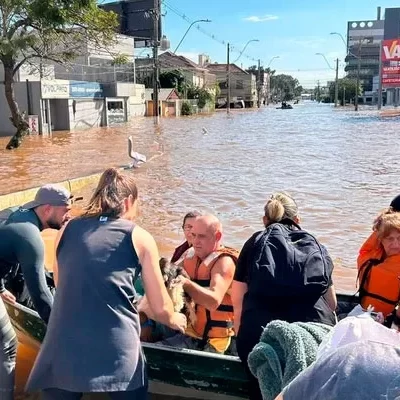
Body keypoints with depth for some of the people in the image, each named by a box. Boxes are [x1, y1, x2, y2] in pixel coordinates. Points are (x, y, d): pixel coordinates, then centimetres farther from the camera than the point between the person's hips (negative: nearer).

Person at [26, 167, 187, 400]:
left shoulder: (67, 231, 11)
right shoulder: (140, 238, 3)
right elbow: (161, 309, 7)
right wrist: (175, 320, 30)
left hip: (62, 351, 3)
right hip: (117, 353, -2)